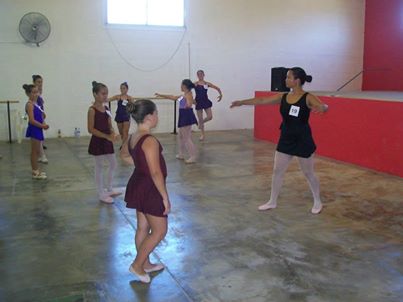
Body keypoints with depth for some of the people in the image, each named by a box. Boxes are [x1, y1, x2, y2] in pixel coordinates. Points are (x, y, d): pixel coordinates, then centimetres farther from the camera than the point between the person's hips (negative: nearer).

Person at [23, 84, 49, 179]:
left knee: (37, 152, 15)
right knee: (35, 152, -1)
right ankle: (35, 172, 7)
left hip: (38, 129, 9)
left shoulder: (36, 103, 11)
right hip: (34, 130, -9)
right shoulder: (30, 104, -16)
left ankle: (36, 170, 25)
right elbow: (32, 120, -22)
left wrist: (44, 124, -1)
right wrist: (42, 126, -16)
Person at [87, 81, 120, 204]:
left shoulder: (106, 109, 7)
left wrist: (113, 134, -11)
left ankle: (109, 189, 30)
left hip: (107, 141, 7)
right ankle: (101, 194, 14)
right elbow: (91, 129, -18)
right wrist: (107, 136, -22)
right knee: (99, 167, 3)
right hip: (98, 142, -7)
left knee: (113, 164, 14)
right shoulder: (92, 110, -14)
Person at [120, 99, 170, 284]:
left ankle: (146, 264, 35)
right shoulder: (150, 141, -25)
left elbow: (124, 155, 24)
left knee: (143, 228, 20)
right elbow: (156, 173, -26)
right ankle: (137, 265, 14)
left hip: (138, 185, 9)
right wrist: (165, 197, -19)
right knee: (160, 231, 7)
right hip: (150, 189, -9)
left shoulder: (132, 137, 3)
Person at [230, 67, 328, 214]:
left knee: (308, 173, 9)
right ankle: (272, 202, 25)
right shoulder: (283, 97, 2)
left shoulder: (308, 98, -14)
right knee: (277, 171, 10)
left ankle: (317, 202, 30)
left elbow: (324, 107, -28)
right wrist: (242, 102, 4)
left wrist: (322, 107, -52)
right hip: (285, 139, 6)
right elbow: (262, 100, 5)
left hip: (303, 140, -5)